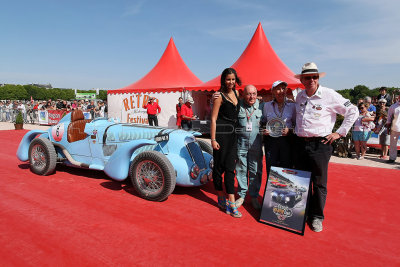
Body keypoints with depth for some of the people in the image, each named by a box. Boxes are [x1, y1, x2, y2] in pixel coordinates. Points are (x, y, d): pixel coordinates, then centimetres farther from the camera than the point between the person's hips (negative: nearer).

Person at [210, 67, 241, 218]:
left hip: (232, 135, 6)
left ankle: (231, 203, 7)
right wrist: (213, 139, -13)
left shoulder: (236, 93, 14)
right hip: (221, 134, -6)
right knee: (219, 166, 5)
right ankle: (220, 198, 23)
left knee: (230, 168, 3)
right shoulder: (220, 96, -6)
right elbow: (213, 119, -9)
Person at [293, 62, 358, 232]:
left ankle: (316, 217, 20)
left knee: (319, 183, 4)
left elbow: (353, 111, -1)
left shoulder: (329, 95, -6)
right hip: (300, 143, 5)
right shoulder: (299, 96, 9)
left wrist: (340, 133, -4)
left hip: (320, 144, -5)